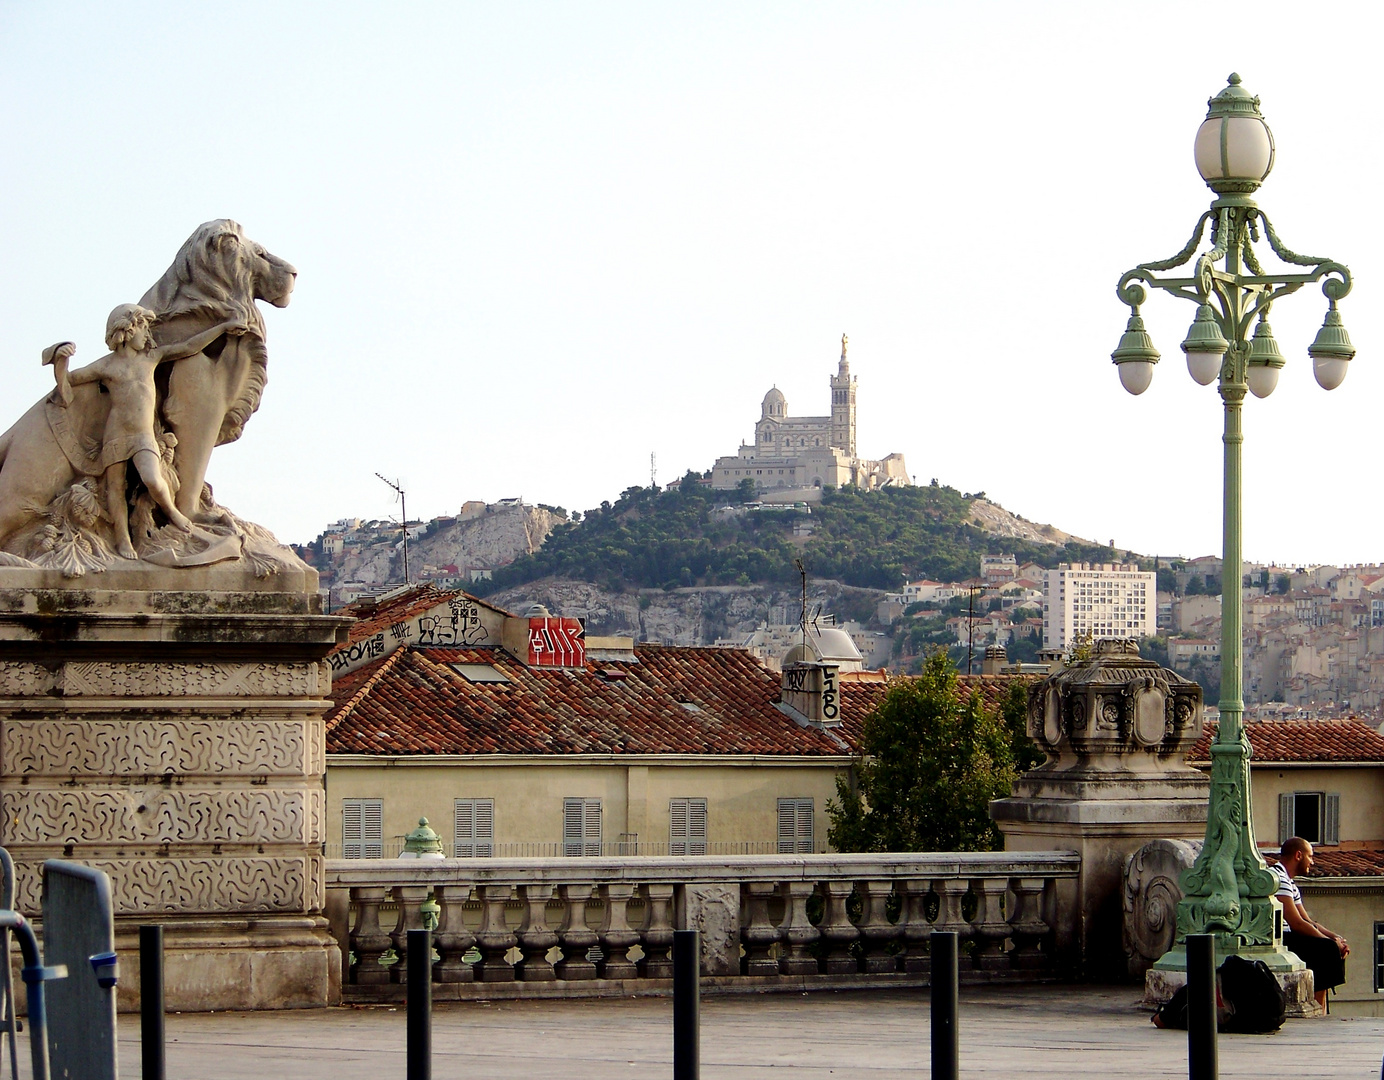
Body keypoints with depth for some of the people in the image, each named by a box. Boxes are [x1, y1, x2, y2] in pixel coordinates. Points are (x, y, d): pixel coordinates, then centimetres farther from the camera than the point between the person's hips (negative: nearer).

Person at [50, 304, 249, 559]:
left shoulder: (151, 357, 12)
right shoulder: (105, 366, 2)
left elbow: (189, 347, 18)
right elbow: (66, 380, 5)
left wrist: (223, 327, 20)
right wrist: (60, 359, -16)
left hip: (145, 437, 1)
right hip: (115, 436, -1)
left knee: (153, 481, -21)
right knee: (116, 487, 3)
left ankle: (171, 510, 8)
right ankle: (122, 540, 16)